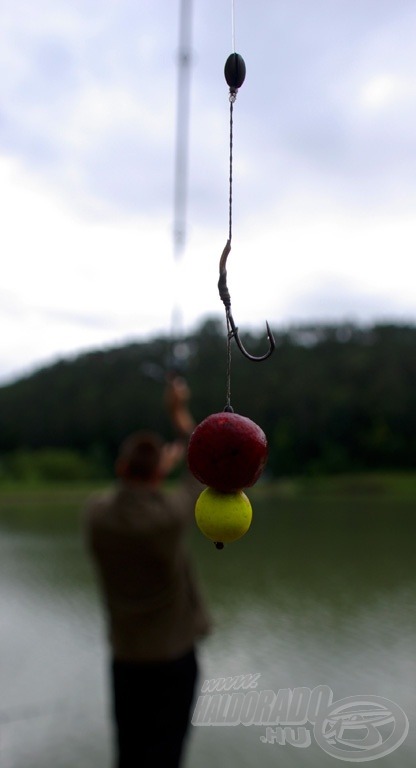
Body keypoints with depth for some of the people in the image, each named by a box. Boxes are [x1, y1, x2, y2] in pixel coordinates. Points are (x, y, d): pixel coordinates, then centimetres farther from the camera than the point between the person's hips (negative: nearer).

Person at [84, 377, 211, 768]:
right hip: (173, 656, -4)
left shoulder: (96, 512, -11)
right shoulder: (170, 514, -21)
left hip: (124, 657, 4)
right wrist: (179, 414, 6)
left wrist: (160, 464, 22)